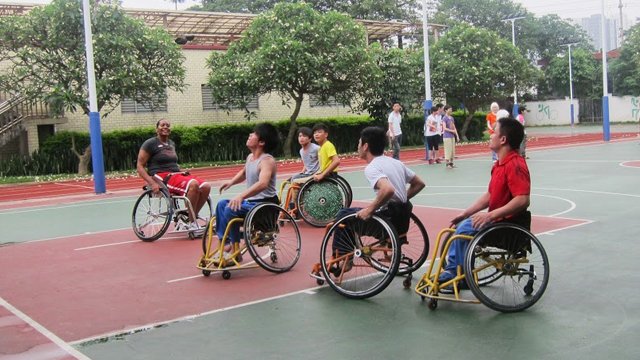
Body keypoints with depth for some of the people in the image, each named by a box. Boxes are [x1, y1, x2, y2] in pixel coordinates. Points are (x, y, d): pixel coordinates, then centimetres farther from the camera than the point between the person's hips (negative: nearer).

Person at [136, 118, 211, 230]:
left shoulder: (172, 143, 21)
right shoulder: (150, 144, 0)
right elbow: (140, 166, -4)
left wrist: (183, 172, 14)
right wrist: (152, 183, -17)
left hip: (176, 174, 8)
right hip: (162, 178, -8)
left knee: (206, 187, -15)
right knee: (193, 185, -34)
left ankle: (191, 219, -9)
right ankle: (192, 224, -25)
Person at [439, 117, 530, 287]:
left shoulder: (515, 165, -21)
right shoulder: (499, 164, 11)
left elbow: (522, 200, -30)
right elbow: (489, 195, 16)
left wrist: (491, 215, -31)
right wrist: (465, 214, 11)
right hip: (497, 219, 10)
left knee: (466, 229, -19)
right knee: (461, 225, 12)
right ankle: (452, 270, 16)